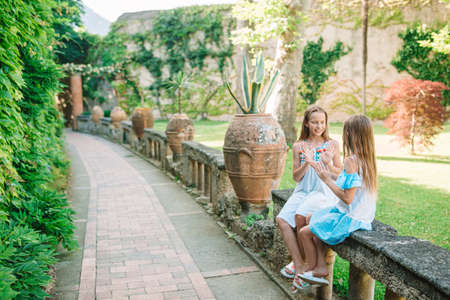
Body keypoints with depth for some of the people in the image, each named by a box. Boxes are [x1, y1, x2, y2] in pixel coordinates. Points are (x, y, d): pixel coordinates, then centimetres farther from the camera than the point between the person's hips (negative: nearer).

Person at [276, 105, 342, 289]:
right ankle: (299, 265, -15)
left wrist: (328, 164, -13)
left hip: (323, 192, -3)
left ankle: (299, 261, -9)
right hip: (302, 191, 4)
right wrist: (306, 164, -11)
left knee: (300, 216, -29)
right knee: (282, 219, -21)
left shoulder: (332, 145, 4)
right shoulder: (298, 146, 9)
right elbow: (296, 177, 7)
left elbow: (340, 174, 7)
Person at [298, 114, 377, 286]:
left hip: (350, 217, -10)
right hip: (362, 215, 10)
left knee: (305, 232, -2)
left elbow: (347, 198, -25)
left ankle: (313, 268, 19)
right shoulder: (367, 158, 3)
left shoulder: (351, 160, -24)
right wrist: (331, 176, 11)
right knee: (312, 220, 20)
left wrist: (327, 179, -15)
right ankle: (320, 267, 18)